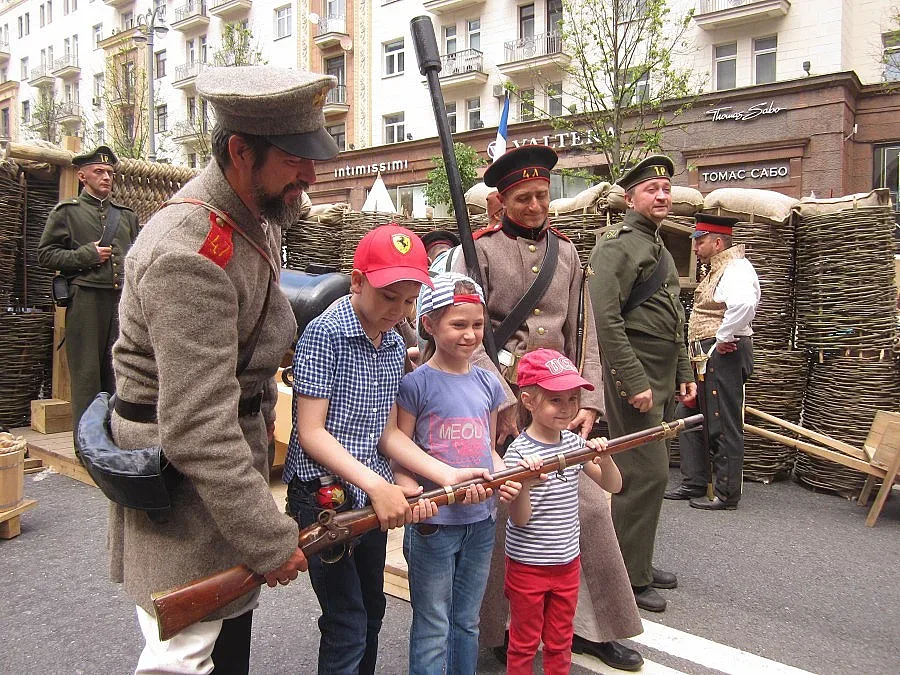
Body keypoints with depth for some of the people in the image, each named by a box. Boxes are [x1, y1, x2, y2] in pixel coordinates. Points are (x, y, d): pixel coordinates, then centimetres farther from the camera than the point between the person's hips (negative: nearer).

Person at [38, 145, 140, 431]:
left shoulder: (126, 214, 19)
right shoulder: (66, 212, 6)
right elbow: (45, 254, 2)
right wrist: (86, 255, -9)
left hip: (123, 299, 4)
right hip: (87, 298, -4)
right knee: (87, 371, -2)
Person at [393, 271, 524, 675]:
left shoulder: (488, 383, 5)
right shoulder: (415, 384, -12)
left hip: (480, 521, 5)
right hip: (433, 523, -5)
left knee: (467, 623, 21)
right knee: (433, 630, 9)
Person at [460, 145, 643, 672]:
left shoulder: (567, 251, 11)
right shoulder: (480, 249, -3)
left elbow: (584, 333, 9)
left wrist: (589, 403, -1)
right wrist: (506, 404, -17)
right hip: (499, 400, -4)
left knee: (590, 505, 6)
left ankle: (595, 626, 26)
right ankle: (503, 627, 26)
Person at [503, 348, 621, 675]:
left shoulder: (575, 443, -3)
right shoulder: (518, 452, -19)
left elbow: (613, 485, 0)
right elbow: (519, 519, -20)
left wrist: (604, 457, -19)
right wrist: (524, 484, -38)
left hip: (567, 562, 5)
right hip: (527, 565, -5)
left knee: (560, 642, 20)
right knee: (524, 643, 14)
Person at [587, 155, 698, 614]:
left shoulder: (660, 249, 19)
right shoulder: (616, 246, -12)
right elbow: (606, 321, -21)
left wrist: (683, 373, 18)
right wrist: (634, 382, -23)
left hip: (659, 375, 10)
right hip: (633, 373, -10)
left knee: (642, 472, 16)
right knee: (646, 472, -7)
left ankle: (638, 562, 29)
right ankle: (628, 577, 6)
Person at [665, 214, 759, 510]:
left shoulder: (736, 269, -14)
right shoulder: (716, 270, 19)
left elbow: (744, 303, -35)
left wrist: (724, 338, -25)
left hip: (723, 355, -11)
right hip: (706, 356, 11)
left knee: (724, 425, -3)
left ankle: (726, 494, 8)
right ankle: (694, 483, 24)